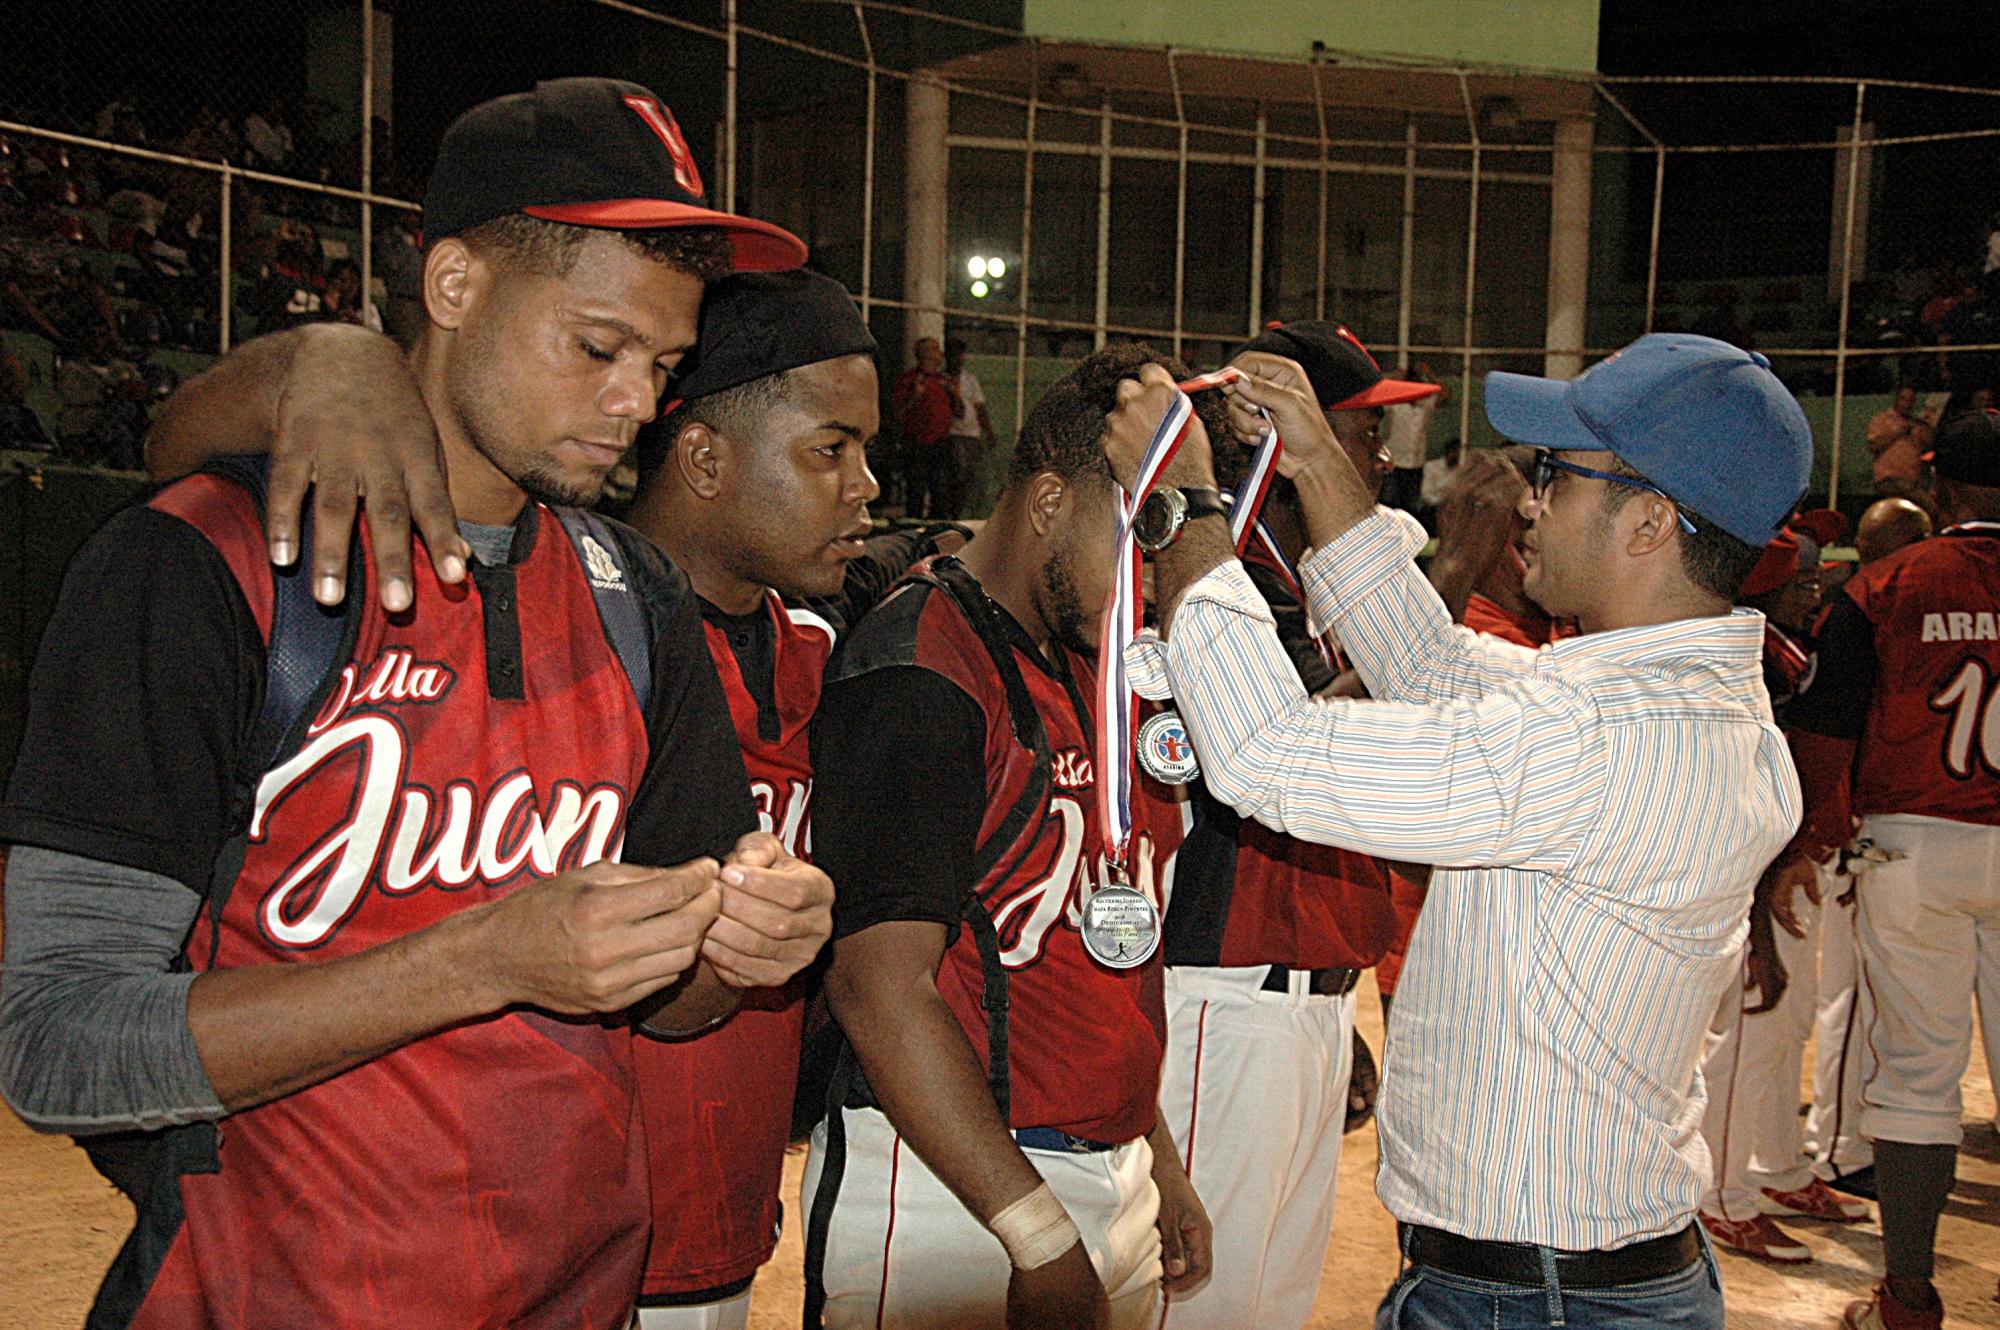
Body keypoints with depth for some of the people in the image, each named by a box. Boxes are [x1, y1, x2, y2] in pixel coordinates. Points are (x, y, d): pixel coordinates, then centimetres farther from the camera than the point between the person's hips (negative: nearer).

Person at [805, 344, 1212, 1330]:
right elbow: (879, 983, -21)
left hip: (1112, 1171, 8)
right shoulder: (920, 675, -16)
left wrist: (1158, 1164, 17)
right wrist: (1043, 1239, -20)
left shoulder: (1092, 674, 12)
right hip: (947, 1199, -8)